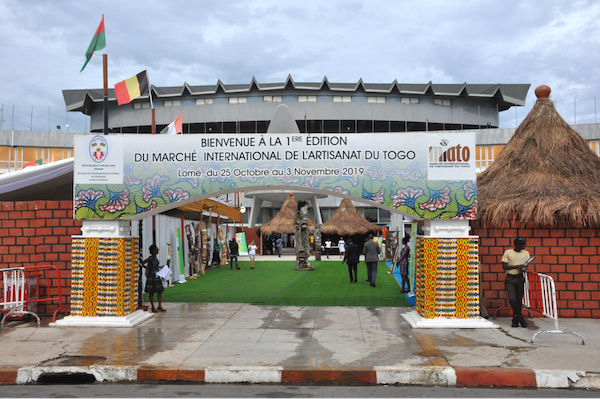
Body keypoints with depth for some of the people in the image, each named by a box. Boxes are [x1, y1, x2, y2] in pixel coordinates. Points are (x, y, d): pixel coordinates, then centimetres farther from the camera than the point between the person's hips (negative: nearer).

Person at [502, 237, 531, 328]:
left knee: (519, 300, 3)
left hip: (520, 278, 2)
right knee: (512, 299, -13)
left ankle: (515, 319, 15)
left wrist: (523, 269, -17)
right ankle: (520, 317, -1)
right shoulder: (508, 252, 2)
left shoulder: (525, 253, 10)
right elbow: (504, 266, -3)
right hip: (510, 279, -2)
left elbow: (526, 266, 7)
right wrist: (517, 266, -15)